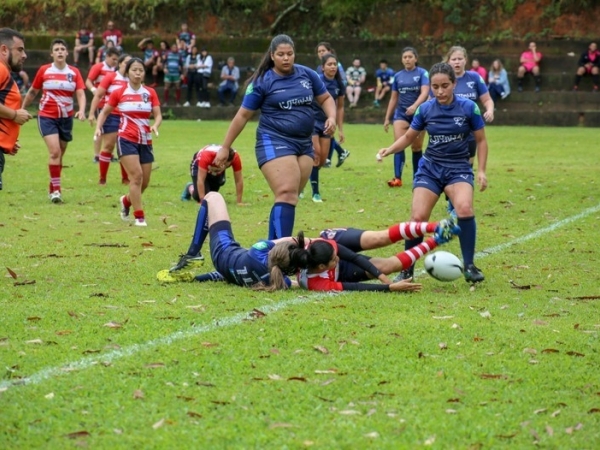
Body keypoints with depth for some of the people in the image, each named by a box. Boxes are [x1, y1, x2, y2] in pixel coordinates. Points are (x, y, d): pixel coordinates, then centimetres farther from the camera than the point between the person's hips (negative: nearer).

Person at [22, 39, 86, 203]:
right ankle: (56, 189, -14)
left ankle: (52, 189, 26)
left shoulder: (74, 72, 1)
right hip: (47, 116, -2)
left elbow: (80, 94, -8)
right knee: (54, 151, -18)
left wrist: (81, 110, -26)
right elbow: (32, 92, 9)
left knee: (59, 155, 10)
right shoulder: (44, 70, -2)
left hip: (66, 118, 2)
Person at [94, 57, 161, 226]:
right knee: (136, 176, -17)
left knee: (144, 182, 8)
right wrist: (98, 127, -7)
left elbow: (158, 114, -1)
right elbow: (105, 112, 9)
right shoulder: (119, 93, -1)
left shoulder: (150, 93, 4)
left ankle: (126, 201, 38)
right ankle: (139, 217, -11)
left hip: (145, 141, 4)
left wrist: (155, 126, -22)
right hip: (126, 139, -4)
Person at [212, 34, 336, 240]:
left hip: (304, 144, 5)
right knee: (286, 194, -20)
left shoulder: (307, 75, 7)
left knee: (289, 198, 5)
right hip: (275, 143, -5)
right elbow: (243, 115, 1)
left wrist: (331, 117, -2)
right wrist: (225, 148, 2)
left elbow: (326, 99, 20)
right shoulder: (262, 81, -3)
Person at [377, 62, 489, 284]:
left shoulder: (469, 108, -9)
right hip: (430, 168, 2)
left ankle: (469, 266, -15)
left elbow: (481, 140, 3)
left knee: (464, 208, -29)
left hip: (458, 168, -2)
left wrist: (481, 170, -5)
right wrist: (390, 149, -7)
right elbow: (408, 137, 11)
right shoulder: (425, 109, -3)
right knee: (417, 217, -13)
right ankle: (407, 269, 6)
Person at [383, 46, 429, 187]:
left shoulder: (422, 73, -4)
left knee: (417, 147, 5)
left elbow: (425, 92, -17)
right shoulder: (398, 76, 7)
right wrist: (387, 118, 13)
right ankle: (397, 178, -19)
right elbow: (393, 98, 14)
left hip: (418, 113, -2)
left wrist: (415, 106, -35)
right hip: (401, 113, 2)